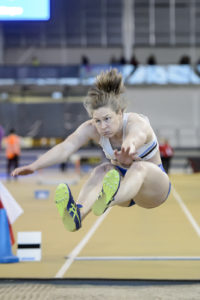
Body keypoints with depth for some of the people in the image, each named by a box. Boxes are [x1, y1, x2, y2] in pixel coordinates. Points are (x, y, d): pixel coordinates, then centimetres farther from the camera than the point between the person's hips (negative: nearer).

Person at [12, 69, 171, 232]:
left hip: (153, 183, -4)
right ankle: (77, 214, -60)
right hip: (122, 180, 4)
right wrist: (35, 166, -52)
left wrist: (130, 145, -81)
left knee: (140, 167, -38)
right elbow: (65, 148, -33)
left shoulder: (137, 123, -29)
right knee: (102, 171, -30)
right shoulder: (91, 128, -16)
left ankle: (107, 201, -71)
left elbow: (136, 137, -55)